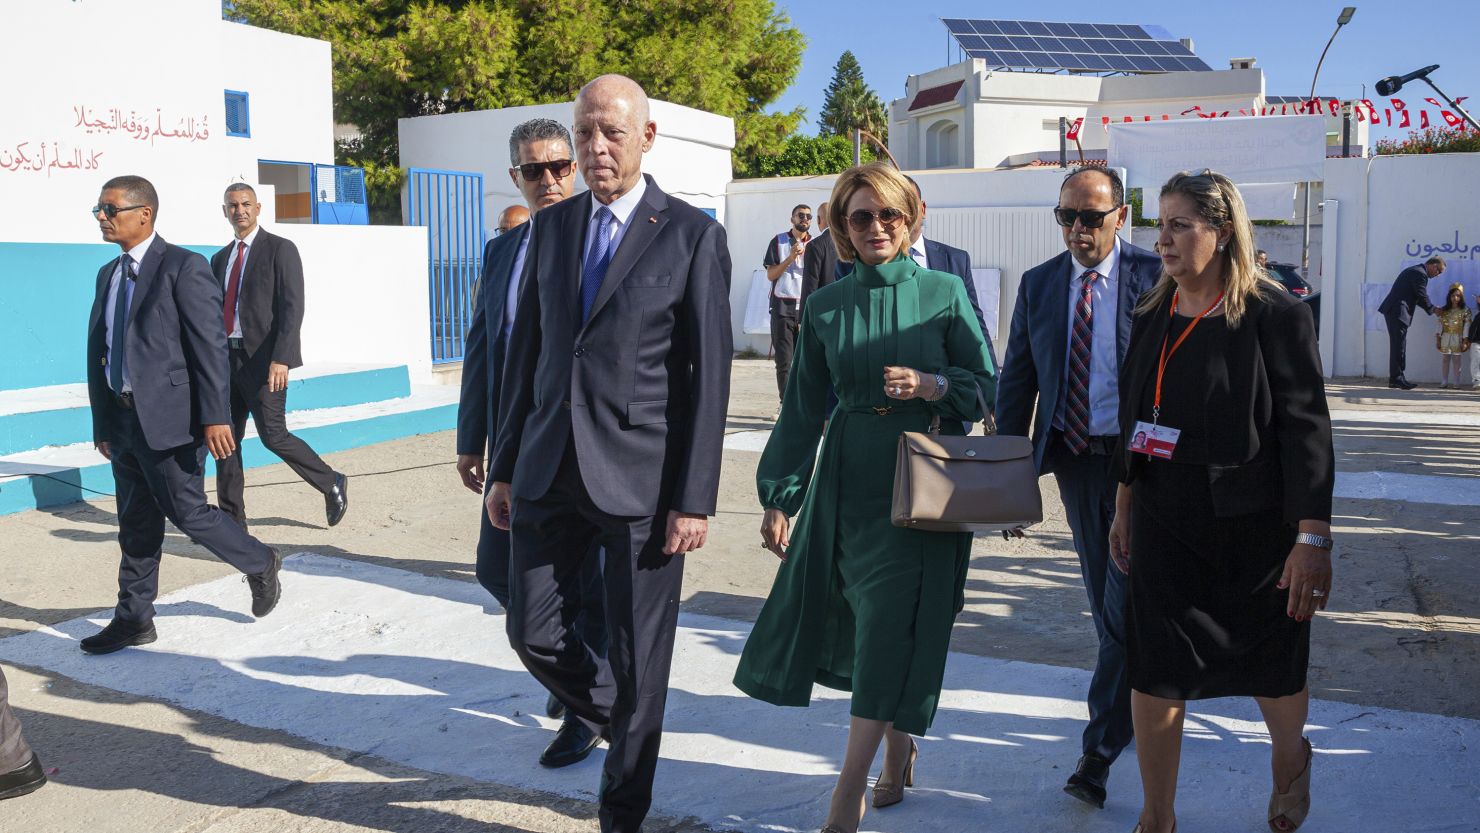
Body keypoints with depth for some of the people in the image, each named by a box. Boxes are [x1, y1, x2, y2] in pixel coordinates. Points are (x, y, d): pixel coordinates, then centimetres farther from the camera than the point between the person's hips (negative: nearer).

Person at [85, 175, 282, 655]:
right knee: (136, 525, 12)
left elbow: (211, 346, -15)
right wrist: (102, 424, 15)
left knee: (187, 513, -1)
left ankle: (260, 564, 22)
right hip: (123, 418, 7)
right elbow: (98, 351, 16)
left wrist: (215, 417, -20)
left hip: (170, 417, -7)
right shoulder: (108, 274, 15)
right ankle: (133, 620, 21)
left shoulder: (184, 268, -9)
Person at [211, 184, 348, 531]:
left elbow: (293, 307, -13)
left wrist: (281, 358, -22)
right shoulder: (220, 258, 16)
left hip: (264, 359, -7)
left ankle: (333, 485, 12)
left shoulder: (280, 249, -5)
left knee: (273, 435, -8)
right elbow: (214, 311, 19)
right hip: (227, 357, 7)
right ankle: (232, 516, 15)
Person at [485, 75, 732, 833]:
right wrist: (503, 467, 11)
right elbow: (526, 350, 13)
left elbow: (708, 376, -8)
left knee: (637, 657, 6)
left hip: (641, 476, -4)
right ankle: (613, 719, 39)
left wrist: (695, 499, -12)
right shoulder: (552, 227, 9)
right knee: (534, 632, 9)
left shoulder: (693, 236, -6)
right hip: (551, 467, 5)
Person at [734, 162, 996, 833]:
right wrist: (778, 498, 5)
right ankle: (899, 741, 33)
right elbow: (804, 408, 7)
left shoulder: (944, 292, -1)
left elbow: (986, 385, 3)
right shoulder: (825, 306, 6)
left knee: (890, 632, -5)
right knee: (865, 621, 8)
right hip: (848, 481, 3)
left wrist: (933, 385, -18)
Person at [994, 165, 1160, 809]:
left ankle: (1099, 750, 5)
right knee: (1106, 603, 15)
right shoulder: (1038, 284, 6)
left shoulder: (1154, 278, -7)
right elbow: (1017, 378, 7)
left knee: (1126, 604, -3)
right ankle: (1138, 698, 36)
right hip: (1074, 459, 4)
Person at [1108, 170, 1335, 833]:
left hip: (1253, 528, -4)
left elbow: (1307, 431, -14)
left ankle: (1289, 760, 48)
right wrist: (1124, 508, 14)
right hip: (1165, 523, 4)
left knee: (1270, 668, 15)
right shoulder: (1152, 316, 5)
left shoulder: (1275, 315, -12)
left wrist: (1312, 540, -17)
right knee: (1153, 676, 3)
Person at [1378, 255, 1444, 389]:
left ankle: (1394, 378, 13)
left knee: (1397, 344, 11)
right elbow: (1422, 297, -11)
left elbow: (1417, 297, 26)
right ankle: (1397, 377, -8)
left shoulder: (1413, 271, 22)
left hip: (1392, 310, 11)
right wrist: (1433, 310, 5)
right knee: (1399, 344, -9)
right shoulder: (1420, 274, -11)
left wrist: (1432, 308, 20)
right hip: (1398, 311, -11)